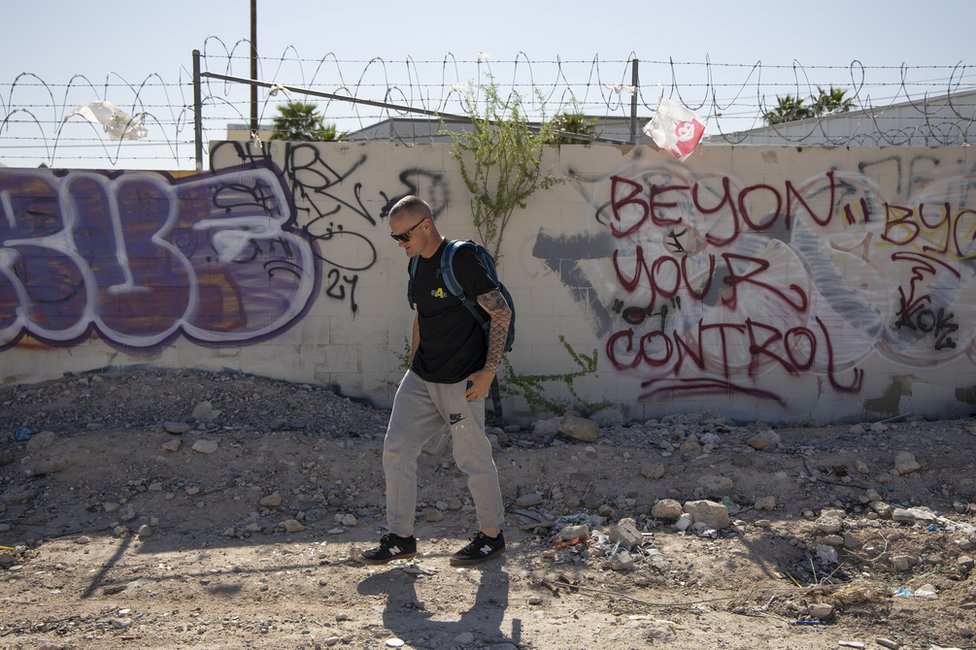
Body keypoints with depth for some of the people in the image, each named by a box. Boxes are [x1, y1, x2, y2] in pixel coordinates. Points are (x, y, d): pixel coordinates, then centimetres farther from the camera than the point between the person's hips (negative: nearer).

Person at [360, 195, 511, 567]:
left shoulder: (461, 260, -16)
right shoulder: (418, 264, 10)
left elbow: (501, 312, -17)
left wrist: (489, 371, -18)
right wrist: (414, 366, 18)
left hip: (461, 382, -8)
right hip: (421, 379, 8)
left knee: (473, 459, 3)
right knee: (396, 451, 5)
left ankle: (492, 536, 22)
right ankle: (401, 538, 16)